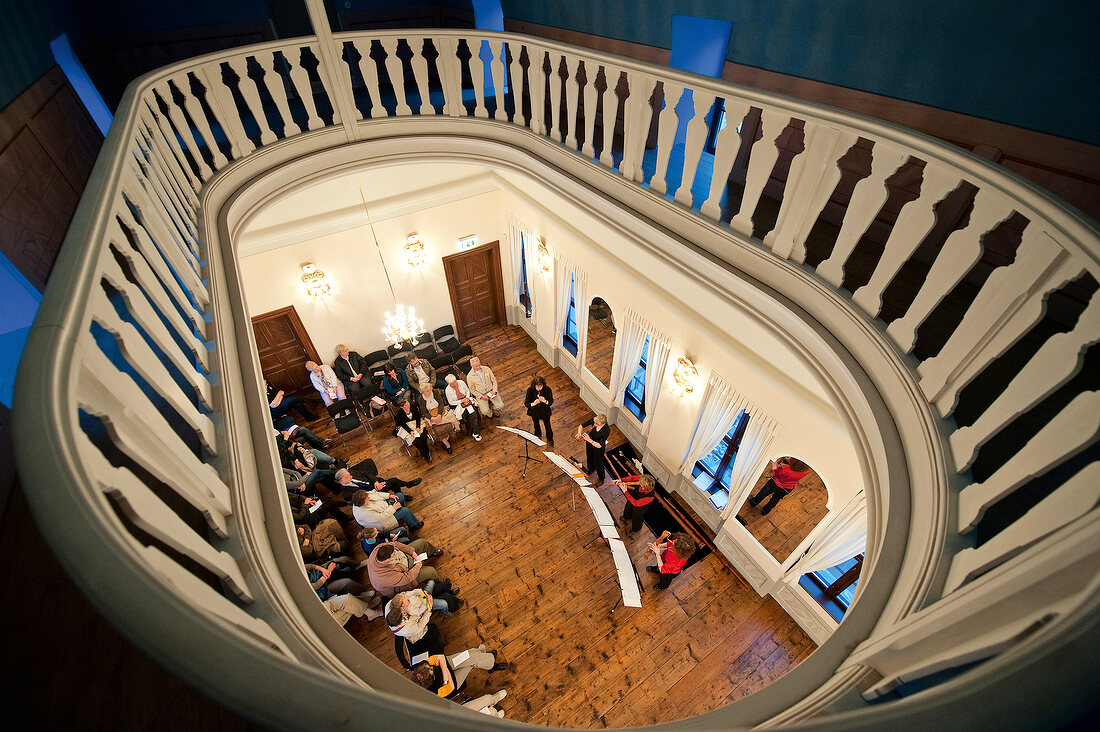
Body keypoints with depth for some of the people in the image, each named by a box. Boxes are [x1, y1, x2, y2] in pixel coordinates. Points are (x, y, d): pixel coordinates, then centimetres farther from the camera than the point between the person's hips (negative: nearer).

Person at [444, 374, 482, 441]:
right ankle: (475, 432, -10)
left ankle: (475, 432, -14)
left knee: (473, 409, -25)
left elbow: (467, 390, 9)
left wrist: (467, 398, -10)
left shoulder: (461, 382, -8)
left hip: (466, 399, 3)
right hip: (457, 404, -2)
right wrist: (461, 401, -17)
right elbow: (451, 403, -7)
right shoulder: (448, 390, -15)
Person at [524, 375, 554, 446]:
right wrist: (533, 404, -40)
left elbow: (551, 401, -16)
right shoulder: (530, 390, -26)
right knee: (536, 425, 29)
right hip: (534, 412, 1)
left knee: (548, 426, 19)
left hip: (545, 412, -1)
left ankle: (550, 438, 49)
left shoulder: (547, 390, -26)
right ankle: (538, 434, 62)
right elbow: (526, 403, -19)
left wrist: (545, 401, -38)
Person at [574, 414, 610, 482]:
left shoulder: (607, 430, -38)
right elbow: (582, 425, -14)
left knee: (598, 462, 20)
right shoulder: (594, 420, -28)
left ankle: (601, 478, 51)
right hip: (589, 442, 5)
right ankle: (591, 470, 64)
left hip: (598, 448, -4)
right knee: (589, 457, 31)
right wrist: (579, 433, -33)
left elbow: (599, 445, -36)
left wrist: (589, 440, -49)